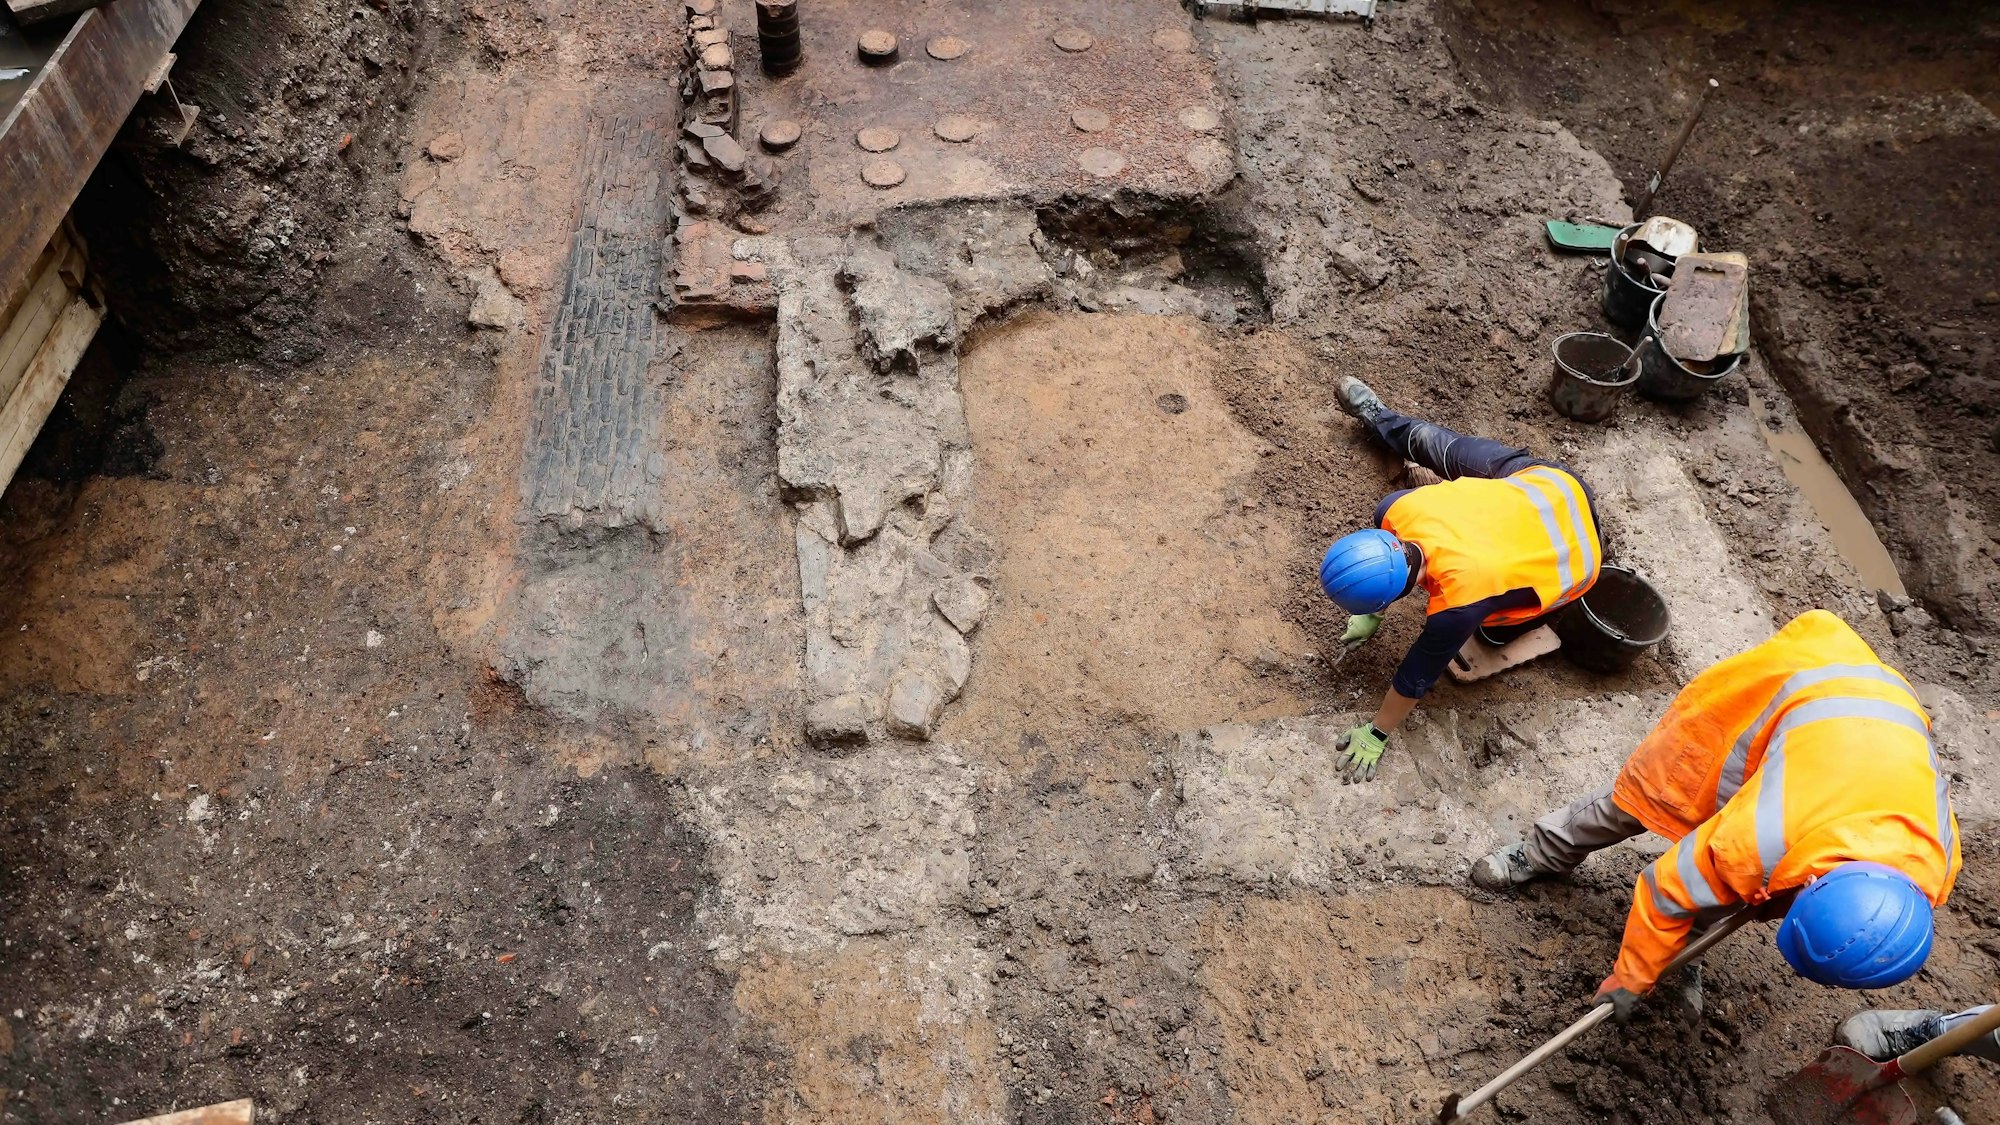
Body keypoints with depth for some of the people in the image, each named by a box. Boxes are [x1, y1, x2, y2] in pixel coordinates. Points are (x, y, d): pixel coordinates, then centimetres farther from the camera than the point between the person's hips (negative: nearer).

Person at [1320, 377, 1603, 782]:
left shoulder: (1459, 607, -42)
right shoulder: (1399, 509, -30)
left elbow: (1416, 679, -27)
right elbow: (1383, 554, -5)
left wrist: (1376, 734, -14)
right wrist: (1372, 614, 3)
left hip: (1572, 552, -3)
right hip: (1547, 479, 4)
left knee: (1496, 629, 12)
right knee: (1436, 444, 20)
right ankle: (1378, 416, 48)